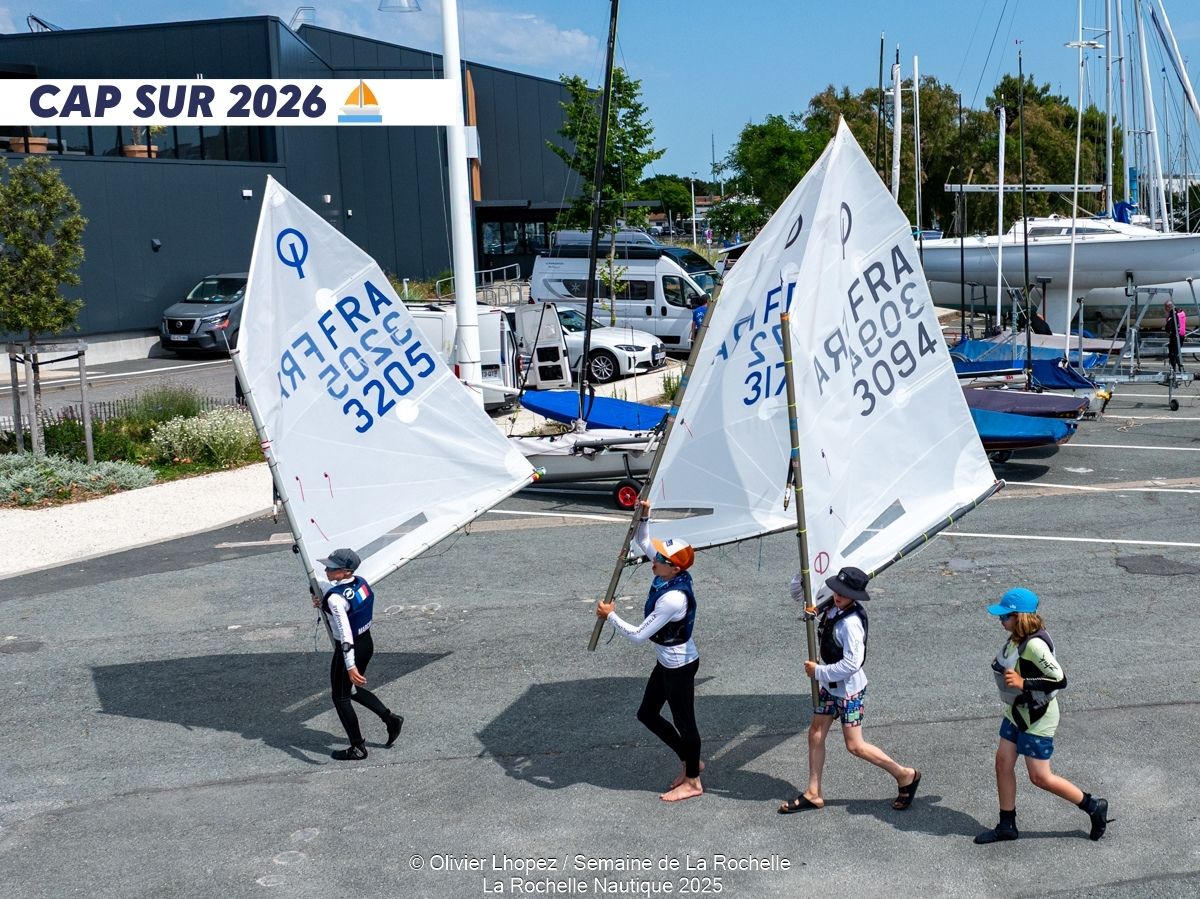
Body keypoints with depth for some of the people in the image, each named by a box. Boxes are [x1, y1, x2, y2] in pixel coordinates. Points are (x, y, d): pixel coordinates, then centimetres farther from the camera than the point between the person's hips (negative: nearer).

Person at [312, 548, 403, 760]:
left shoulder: (335, 598, -27)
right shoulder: (361, 583, -2)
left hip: (348, 650, -8)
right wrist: (324, 604, 6)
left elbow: (345, 633, -32)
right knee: (352, 689, 28)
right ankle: (390, 718, 23)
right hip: (367, 643, 8)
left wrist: (350, 666, -34)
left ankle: (358, 748, 18)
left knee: (341, 698, 11)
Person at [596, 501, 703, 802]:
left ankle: (692, 782, 25)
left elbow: (638, 635, -28)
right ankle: (691, 761, 34)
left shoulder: (673, 598, -33)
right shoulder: (669, 575, -7)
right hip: (667, 661, 10)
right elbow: (643, 542, 7)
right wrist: (644, 516, -10)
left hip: (679, 666, -10)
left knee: (684, 721, 7)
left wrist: (610, 615, -17)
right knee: (647, 713, 19)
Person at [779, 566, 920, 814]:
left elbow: (851, 664, -30)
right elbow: (798, 590, 12)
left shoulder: (851, 623, -27)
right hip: (830, 685, 9)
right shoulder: (833, 606, -2)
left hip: (849, 689, -9)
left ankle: (905, 775, 15)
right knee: (815, 734, 12)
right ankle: (813, 794, 22)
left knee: (855, 746, -1)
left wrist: (818, 671, -20)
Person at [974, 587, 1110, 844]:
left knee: (1040, 777, 1)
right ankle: (1007, 825, 22)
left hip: (1037, 718, -9)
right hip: (1016, 713, 9)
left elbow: (1060, 680, -28)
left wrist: (1023, 683, -29)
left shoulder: (1034, 644, -29)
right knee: (1003, 763, 10)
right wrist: (1002, 669, 5)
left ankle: (1094, 806, 19)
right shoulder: (1017, 637, 0)